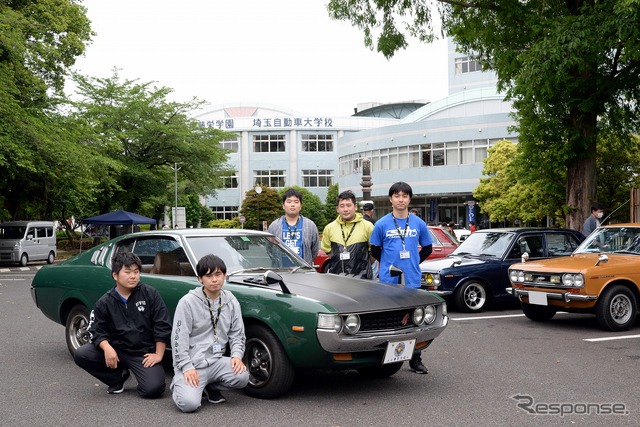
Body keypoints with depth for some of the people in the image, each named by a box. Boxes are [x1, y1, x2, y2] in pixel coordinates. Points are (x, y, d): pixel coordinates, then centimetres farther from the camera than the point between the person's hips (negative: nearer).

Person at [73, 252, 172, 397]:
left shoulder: (150, 294, -6)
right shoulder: (104, 303, -1)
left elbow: (163, 325, -6)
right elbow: (97, 331, -2)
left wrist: (158, 355, -10)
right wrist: (107, 348, -22)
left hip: (144, 353, -3)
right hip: (116, 349, 3)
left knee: (153, 388, -26)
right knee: (80, 355, -17)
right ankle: (118, 376, 6)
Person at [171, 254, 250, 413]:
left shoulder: (231, 302, 5)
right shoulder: (188, 302, -9)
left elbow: (237, 334, 11)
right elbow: (179, 338, -10)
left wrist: (236, 355, -8)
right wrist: (187, 367, -17)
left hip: (216, 361, 5)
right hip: (192, 364, -4)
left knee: (242, 377, -24)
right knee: (189, 404, -26)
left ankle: (210, 387, 8)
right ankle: (178, 385, 12)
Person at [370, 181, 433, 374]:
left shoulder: (419, 224, 4)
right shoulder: (381, 224, -2)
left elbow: (427, 248, 15)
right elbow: (375, 250, 9)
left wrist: (412, 263, 10)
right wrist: (390, 266, 9)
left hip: (413, 280, 2)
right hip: (388, 281, -1)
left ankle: (415, 360, 15)